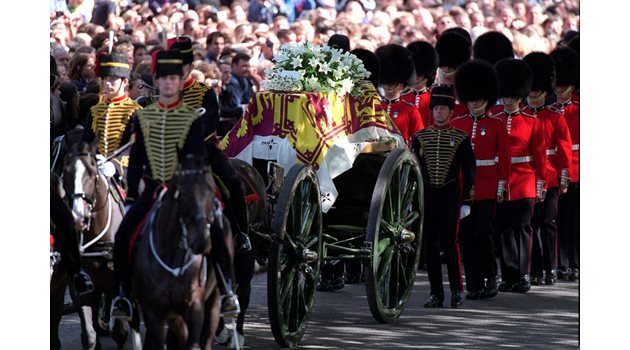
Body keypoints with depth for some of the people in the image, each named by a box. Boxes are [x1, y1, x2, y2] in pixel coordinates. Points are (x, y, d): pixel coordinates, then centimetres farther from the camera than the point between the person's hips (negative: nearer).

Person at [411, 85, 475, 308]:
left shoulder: (461, 139, 1)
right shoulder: (420, 137, 6)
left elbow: (468, 172, 2)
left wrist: (466, 202, -3)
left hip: (451, 197, -3)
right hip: (427, 196, 3)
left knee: (449, 241, -9)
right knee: (430, 245, 2)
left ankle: (457, 290, 4)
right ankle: (436, 294, 8)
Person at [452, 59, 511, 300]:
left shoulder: (497, 125, 1)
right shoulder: (457, 124, 8)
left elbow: (504, 159, 1)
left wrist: (501, 188, -4)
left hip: (487, 190, -3)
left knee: (483, 233, -9)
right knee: (467, 235, 2)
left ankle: (490, 277, 6)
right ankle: (473, 284, 8)